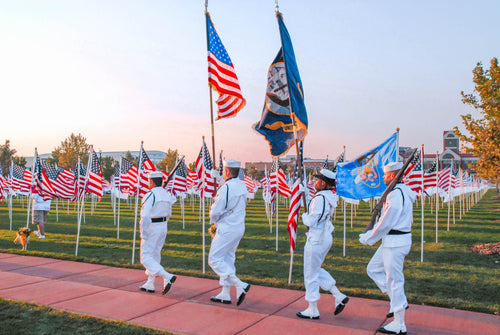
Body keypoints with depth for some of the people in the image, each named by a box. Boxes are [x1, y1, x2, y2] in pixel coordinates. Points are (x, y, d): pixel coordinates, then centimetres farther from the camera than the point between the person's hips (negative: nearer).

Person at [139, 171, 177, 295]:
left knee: (146, 258, -1)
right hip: (163, 227, 8)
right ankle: (150, 284, 26)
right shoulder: (167, 195, 6)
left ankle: (168, 277, -16)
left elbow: (145, 216, -25)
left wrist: (143, 233, -16)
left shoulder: (150, 195, -18)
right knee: (155, 255, 18)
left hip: (152, 228, -8)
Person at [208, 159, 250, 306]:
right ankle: (225, 294, 22)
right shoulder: (242, 186, 7)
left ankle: (240, 285, -6)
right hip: (239, 227, 9)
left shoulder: (226, 188, -20)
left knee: (214, 259, 1)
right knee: (228, 259, 16)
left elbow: (215, 212, -19)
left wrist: (215, 222, 4)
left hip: (227, 229, -9)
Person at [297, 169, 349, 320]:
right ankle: (339, 297, 21)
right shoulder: (331, 197, 7)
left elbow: (312, 221, -24)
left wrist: (304, 215, -2)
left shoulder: (320, 198, -22)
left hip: (316, 240, -10)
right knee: (317, 270, 23)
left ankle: (313, 310, 16)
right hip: (326, 238, 10)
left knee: (311, 274, 4)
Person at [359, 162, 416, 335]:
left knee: (394, 280, -1)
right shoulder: (402, 192, 14)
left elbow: (386, 223, -19)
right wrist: (370, 233, 13)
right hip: (391, 241, 10)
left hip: (395, 242, -10)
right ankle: (400, 302, 22)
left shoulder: (396, 194, -19)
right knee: (373, 269, 17)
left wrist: (368, 239, -7)